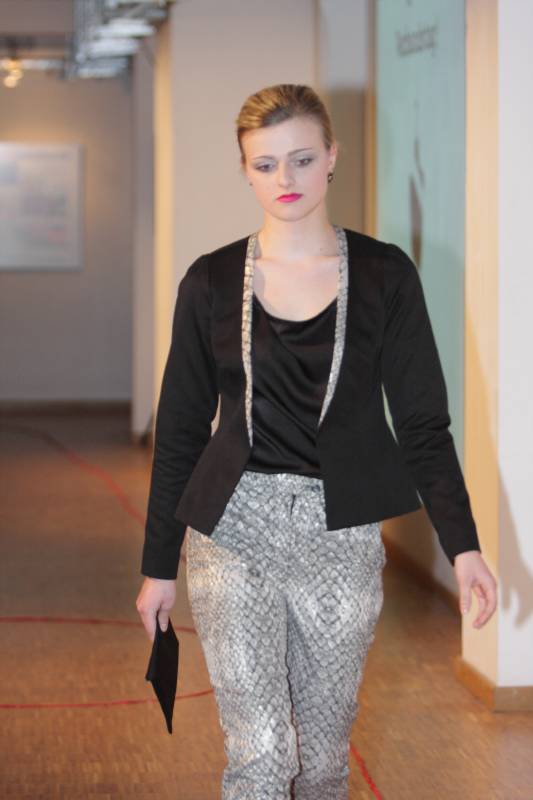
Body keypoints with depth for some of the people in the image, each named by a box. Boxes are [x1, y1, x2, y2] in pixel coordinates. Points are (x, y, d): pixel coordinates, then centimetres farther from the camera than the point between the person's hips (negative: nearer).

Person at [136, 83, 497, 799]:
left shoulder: (384, 275, 1)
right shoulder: (212, 281, 2)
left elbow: (422, 423, 2)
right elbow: (180, 430, 6)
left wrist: (463, 546, -5)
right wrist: (159, 565, 7)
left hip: (342, 534, 1)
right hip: (235, 530, -1)